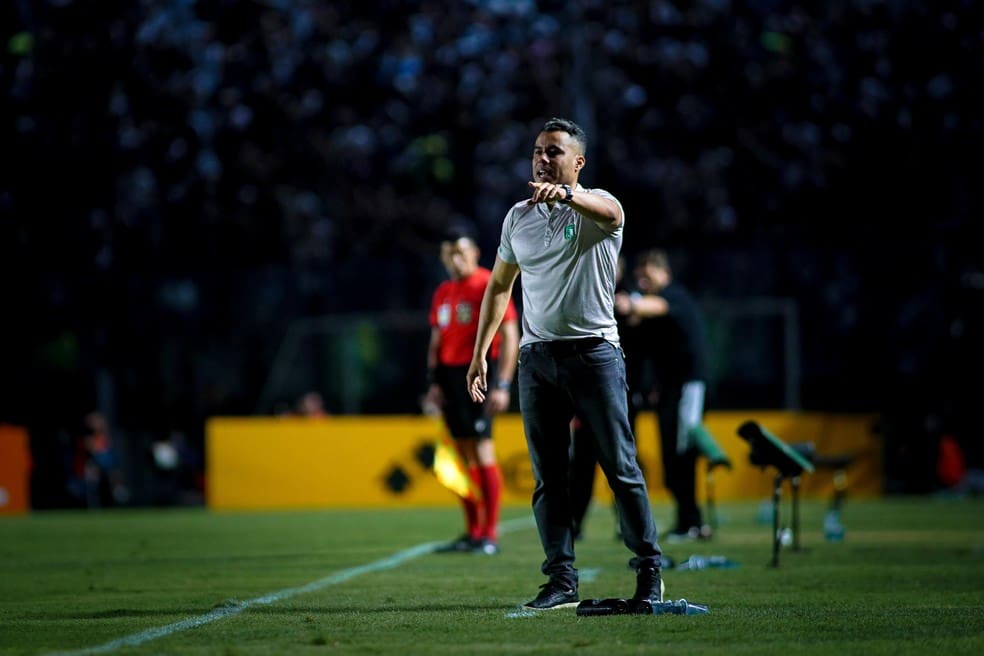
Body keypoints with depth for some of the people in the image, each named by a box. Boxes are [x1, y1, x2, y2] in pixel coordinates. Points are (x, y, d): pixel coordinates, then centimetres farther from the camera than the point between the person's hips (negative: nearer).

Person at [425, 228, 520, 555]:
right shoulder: (443, 292, 15)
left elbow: (510, 337, -10)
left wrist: (502, 385, -15)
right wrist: (434, 383, 12)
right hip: (450, 375, 7)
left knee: (482, 451, -10)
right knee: (463, 453, 7)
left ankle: (490, 535, -7)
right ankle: (472, 532, 13)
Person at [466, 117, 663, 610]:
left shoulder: (596, 206, -3)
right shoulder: (517, 217, 13)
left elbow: (607, 211, -30)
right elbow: (499, 286, 23)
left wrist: (566, 194, -51)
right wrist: (480, 352, 16)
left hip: (594, 351, -5)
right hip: (536, 358, 5)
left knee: (621, 467, -4)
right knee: (548, 476, 3)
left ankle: (649, 570, 4)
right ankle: (562, 581, 6)